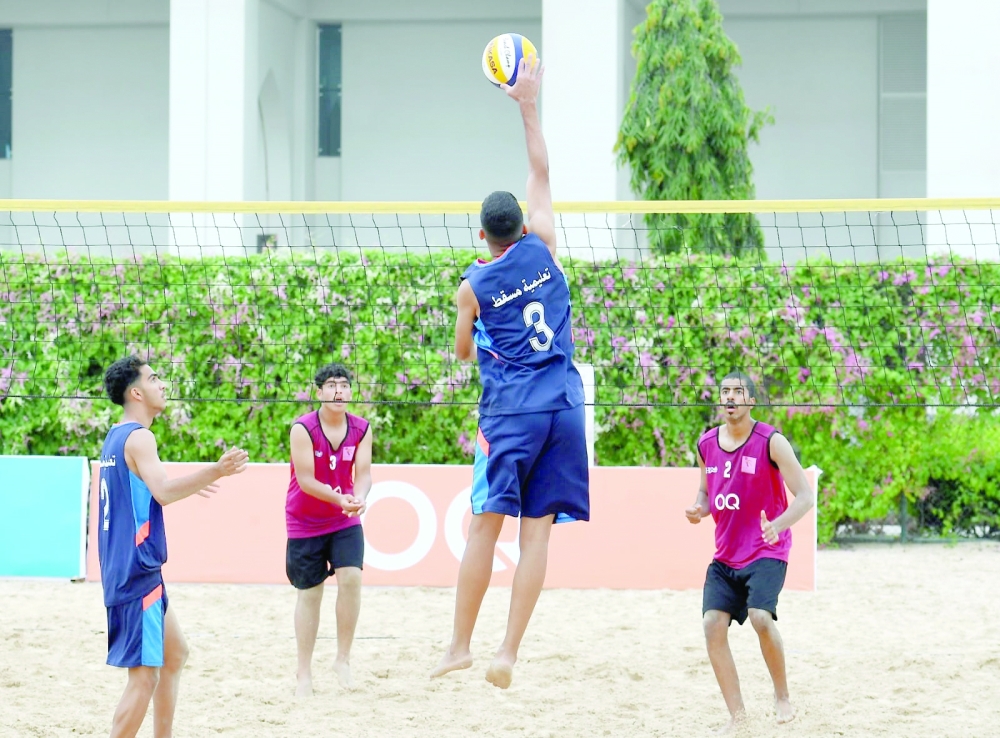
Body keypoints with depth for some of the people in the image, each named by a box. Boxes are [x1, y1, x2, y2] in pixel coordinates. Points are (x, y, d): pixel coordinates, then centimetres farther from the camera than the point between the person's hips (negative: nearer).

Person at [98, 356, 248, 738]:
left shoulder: (116, 437, 15)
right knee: (145, 676, -11)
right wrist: (215, 472, -34)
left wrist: (190, 485, 36)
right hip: (137, 573, -11)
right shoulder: (138, 437, -14)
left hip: (135, 571, 11)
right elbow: (163, 493, -28)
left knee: (174, 653, 22)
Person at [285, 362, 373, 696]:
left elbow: (363, 473, -8)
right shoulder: (303, 429, -15)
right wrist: (339, 498, -33)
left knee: (351, 577, -19)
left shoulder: (361, 429, -3)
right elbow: (306, 480, -19)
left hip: (345, 520, 2)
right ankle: (304, 674, 14)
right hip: (305, 522, -2)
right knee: (309, 594, 3)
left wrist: (359, 498, -30)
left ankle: (343, 659, -5)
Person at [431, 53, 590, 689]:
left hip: (509, 411, -2)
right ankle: (509, 652, -5)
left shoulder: (473, 286, 2)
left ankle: (461, 646, 0)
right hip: (563, 403, 2)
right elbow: (542, 174, 15)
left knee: (485, 526, 0)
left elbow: (463, 352, 18)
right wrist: (529, 106, 19)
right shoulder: (542, 249, 4)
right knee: (537, 532, 0)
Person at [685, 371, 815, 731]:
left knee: (761, 617, -26)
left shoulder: (771, 442, -11)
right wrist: (699, 509, -3)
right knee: (713, 624, -9)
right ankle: (736, 714, 2)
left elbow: (805, 495, -14)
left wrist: (778, 524, -32)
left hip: (766, 552, -5)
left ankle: (782, 694, -2)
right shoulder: (707, 445, 5)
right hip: (725, 555, 5)